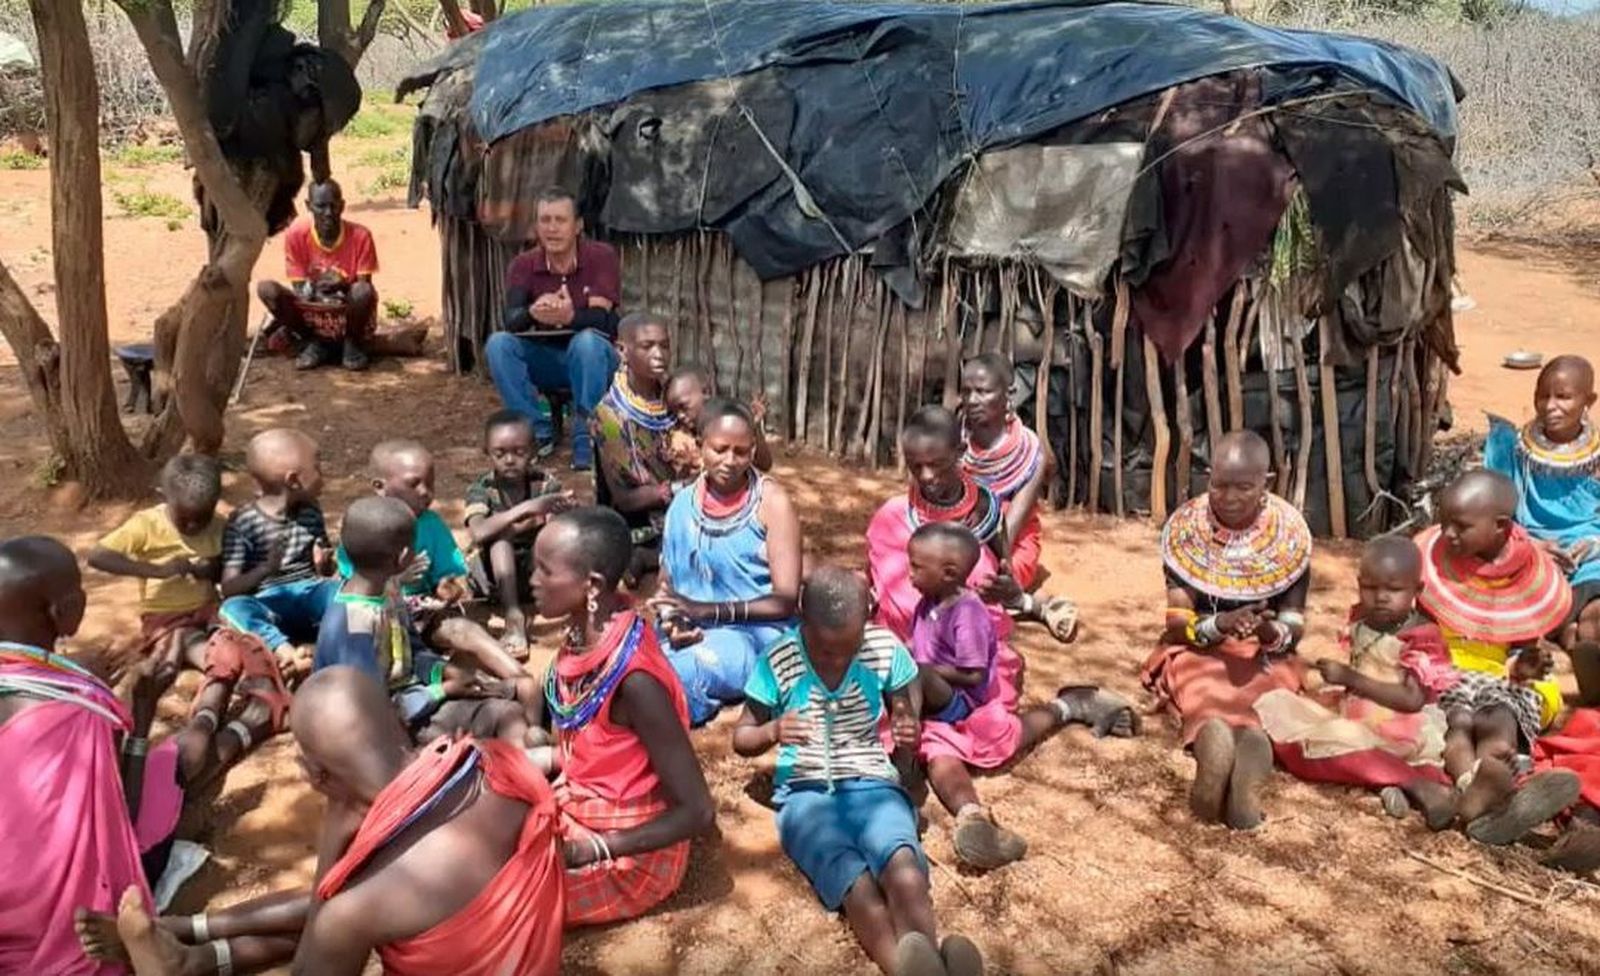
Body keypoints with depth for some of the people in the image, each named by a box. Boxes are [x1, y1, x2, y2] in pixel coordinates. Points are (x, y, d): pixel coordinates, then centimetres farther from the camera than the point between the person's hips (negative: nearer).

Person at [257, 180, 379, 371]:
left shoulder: (360, 235, -13)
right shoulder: (296, 234, -10)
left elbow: (364, 284, -10)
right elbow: (299, 287, -7)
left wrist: (343, 285, -32)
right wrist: (311, 291, -30)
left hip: (348, 311, -2)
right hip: (311, 309, 2)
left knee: (363, 291, -36)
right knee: (266, 289, -23)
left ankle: (352, 344, -4)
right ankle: (314, 343, -3)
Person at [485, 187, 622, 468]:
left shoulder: (602, 256, -11)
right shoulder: (523, 265, -3)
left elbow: (601, 317, -23)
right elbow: (511, 320, -18)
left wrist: (570, 316, -46)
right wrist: (533, 313, -43)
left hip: (591, 358, -3)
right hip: (544, 359, 3)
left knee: (587, 341, -36)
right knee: (497, 343, -23)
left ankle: (586, 439, -26)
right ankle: (537, 430, -14)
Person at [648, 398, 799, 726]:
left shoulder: (772, 501, -5)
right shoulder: (684, 503, 8)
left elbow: (786, 599, -9)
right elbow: (666, 581, 12)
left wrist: (709, 611, -19)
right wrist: (673, 623, -12)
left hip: (757, 635, -4)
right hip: (693, 636, 4)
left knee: (678, 673, -33)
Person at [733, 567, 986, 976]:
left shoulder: (886, 649, 1)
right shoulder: (778, 662, -3)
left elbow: (906, 734, 14)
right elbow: (741, 738, 9)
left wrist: (908, 739, -12)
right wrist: (772, 732, -16)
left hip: (873, 785, 2)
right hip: (806, 793, -1)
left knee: (906, 876, -37)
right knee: (859, 888, -37)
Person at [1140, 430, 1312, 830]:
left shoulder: (1290, 532, -5)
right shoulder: (1186, 526, -8)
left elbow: (1295, 622, -5)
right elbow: (1177, 622, -10)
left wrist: (1273, 632, -29)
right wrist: (1222, 623, -30)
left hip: (1266, 656, 1)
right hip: (1198, 650, 0)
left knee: (1273, 680, -34)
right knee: (1204, 688, -35)